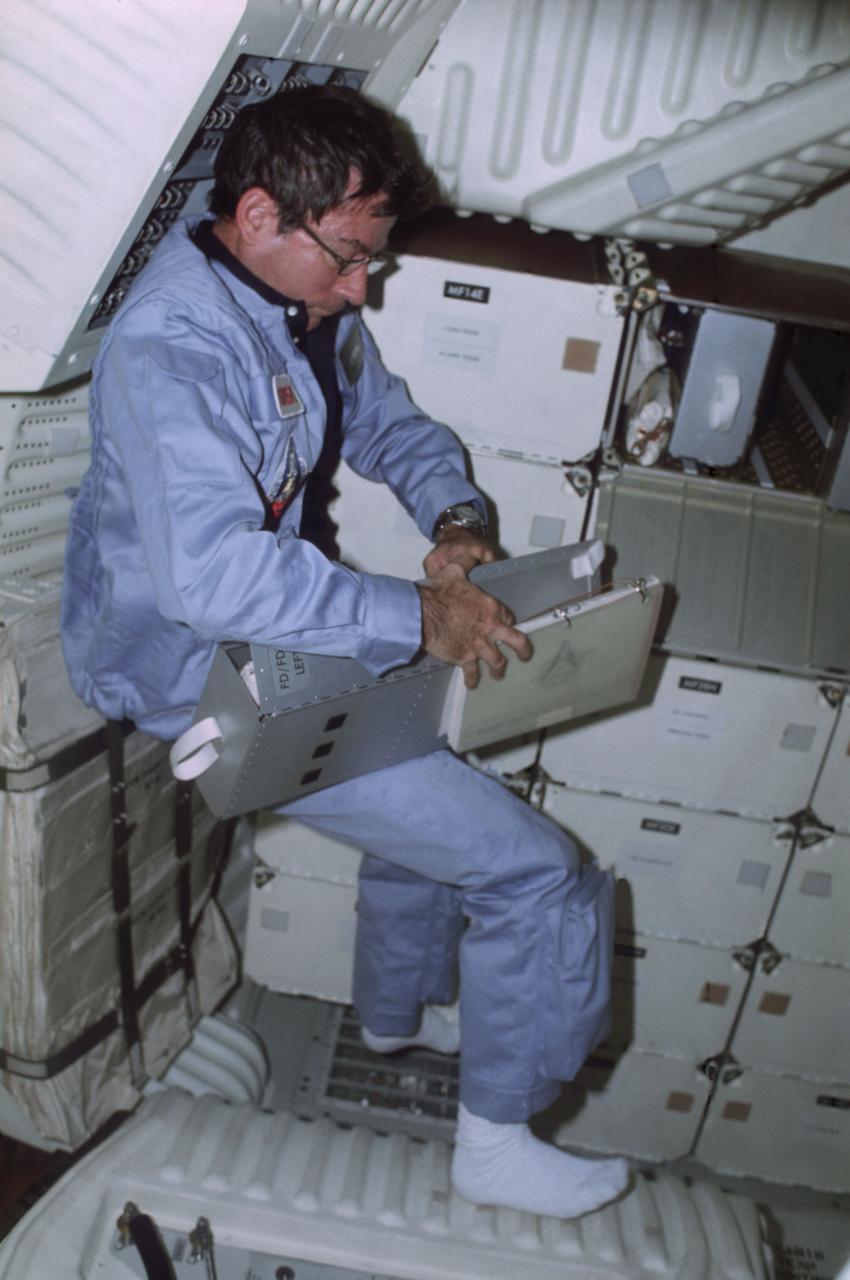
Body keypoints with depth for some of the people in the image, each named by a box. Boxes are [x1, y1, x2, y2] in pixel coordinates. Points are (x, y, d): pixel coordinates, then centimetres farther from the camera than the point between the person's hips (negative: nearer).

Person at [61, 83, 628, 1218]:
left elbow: (390, 423, 15)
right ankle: (494, 1143, 13)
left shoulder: (305, 304, 3)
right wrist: (416, 618, -33)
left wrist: (454, 517, -5)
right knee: (534, 870, -9)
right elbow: (213, 576, -38)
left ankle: (398, 1010, 47)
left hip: (282, 629, 10)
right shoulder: (172, 348, -26)